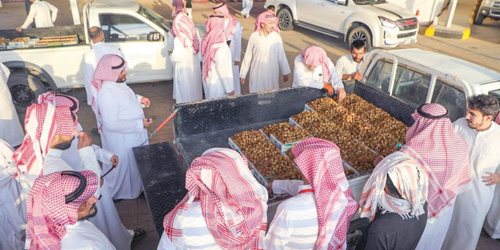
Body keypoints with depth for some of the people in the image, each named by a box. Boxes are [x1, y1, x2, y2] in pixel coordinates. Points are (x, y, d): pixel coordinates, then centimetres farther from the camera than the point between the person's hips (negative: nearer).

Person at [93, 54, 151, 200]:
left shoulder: (116, 83, -5)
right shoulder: (107, 94, -33)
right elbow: (112, 124, -31)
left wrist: (139, 99, 1)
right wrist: (139, 124, -28)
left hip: (131, 133, 9)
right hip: (120, 138, -9)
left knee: (134, 162, 27)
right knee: (122, 164, 15)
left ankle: (135, 186, 52)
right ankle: (115, 193, 41)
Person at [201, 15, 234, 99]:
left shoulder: (207, 41, -9)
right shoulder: (221, 49, -31)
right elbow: (224, 72, -25)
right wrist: (230, 89, -14)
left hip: (208, 79, 7)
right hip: (218, 83, -7)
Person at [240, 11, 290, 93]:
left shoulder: (276, 37, -6)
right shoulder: (254, 37, -9)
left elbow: (281, 56, 2)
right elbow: (248, 56, -1)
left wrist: (285, 73, 4)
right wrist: (243, 74, 3)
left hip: (272, 74, 1)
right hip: (257, 74, -1)